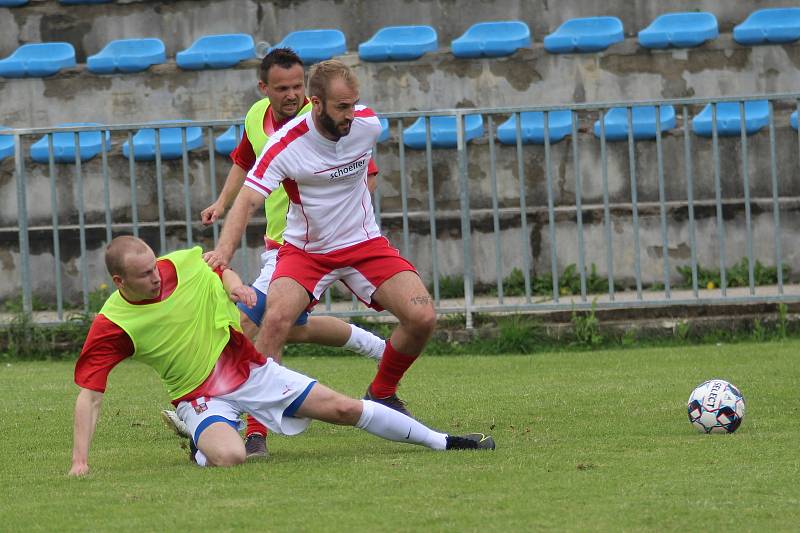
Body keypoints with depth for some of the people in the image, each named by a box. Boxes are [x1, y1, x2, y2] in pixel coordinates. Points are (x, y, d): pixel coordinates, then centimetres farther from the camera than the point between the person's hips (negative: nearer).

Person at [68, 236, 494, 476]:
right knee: (228, 456, -36)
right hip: (200, 396, -3)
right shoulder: (111, 326, -21)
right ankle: (200, 448, 2)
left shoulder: (184, 264, -11)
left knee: (345, 409, 1)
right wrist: (79, 462, -31)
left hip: (249, 370, 3)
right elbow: (89, 394, -22)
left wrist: (232, 282, -9)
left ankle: (441, 441, 18)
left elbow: (220, 269, 14)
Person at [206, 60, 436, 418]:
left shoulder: (368, 124, -10)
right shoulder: (285, 145, -22)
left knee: (422, 318, -13)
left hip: (363, 243, 3)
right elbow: (248, 200, -29)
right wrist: (224, 249, -43)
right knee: (277, 318, -29)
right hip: (305, 250, -3)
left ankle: (382, 394, 14)